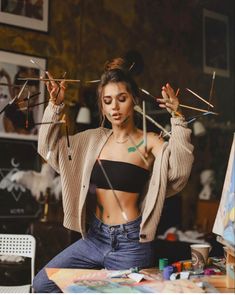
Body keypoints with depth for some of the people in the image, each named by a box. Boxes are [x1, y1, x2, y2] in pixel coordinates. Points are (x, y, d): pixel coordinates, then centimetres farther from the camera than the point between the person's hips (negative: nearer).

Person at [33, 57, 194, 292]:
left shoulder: (149, 142, -8)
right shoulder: (95, 139, 6)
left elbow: (179, 169, -25)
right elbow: (51, 147, 13)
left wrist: (177, 119, -30)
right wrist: (55, 106, 4)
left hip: (130, 244, -5)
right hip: (94, 238, 5)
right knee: (42, 284, 6)